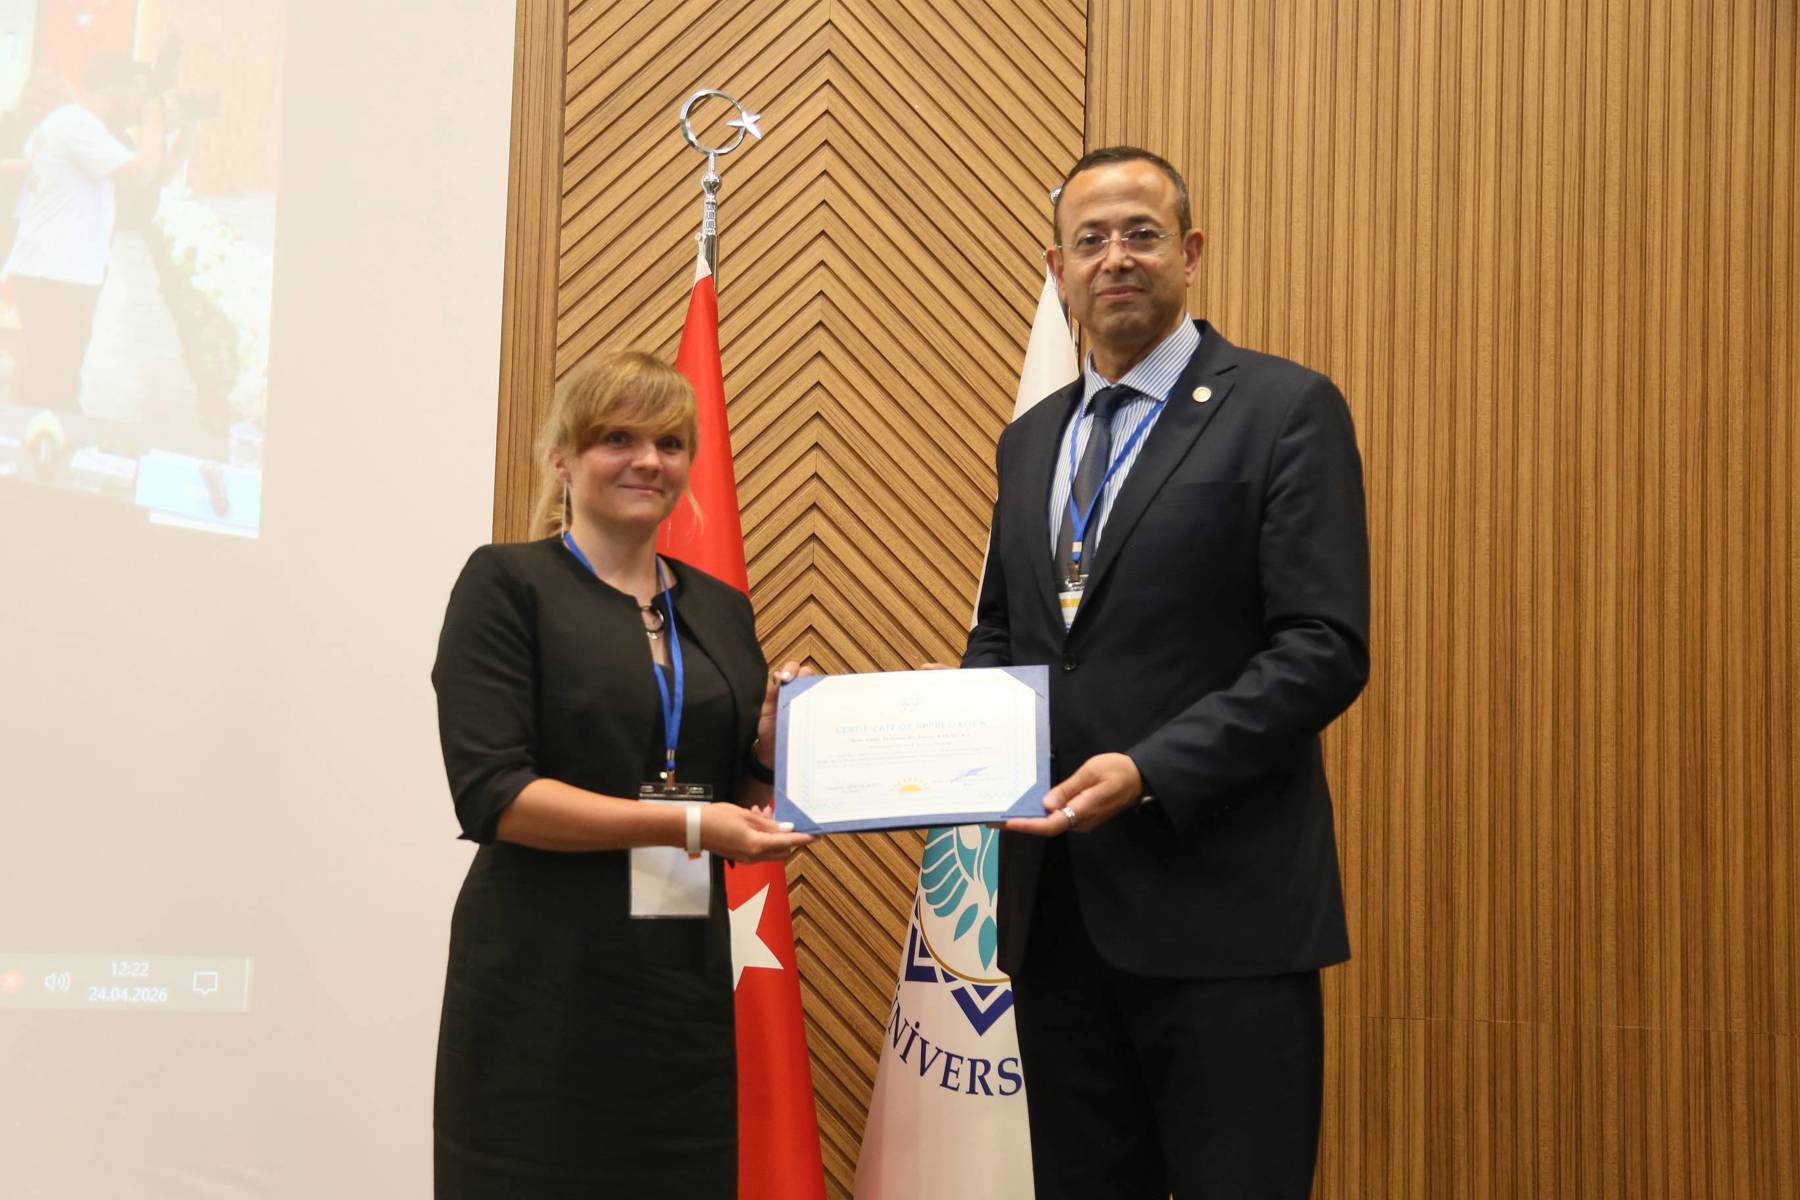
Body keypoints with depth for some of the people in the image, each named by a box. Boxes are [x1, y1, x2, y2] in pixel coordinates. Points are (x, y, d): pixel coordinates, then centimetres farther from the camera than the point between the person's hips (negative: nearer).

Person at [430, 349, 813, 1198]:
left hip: (687, 976, 5)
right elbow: (491, 793, -14)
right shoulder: (507, 583, -4)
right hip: (544, 984, -5)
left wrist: (774, 742, -4)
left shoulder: (721, 609, 12)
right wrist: (684, 823, -19)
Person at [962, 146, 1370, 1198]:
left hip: (1219, 909, -6)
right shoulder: (1031, 440, 16)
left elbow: (1324, 648, -13)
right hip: (1057, 910, 6)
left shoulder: (1284, 409, -5)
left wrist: (1150, 772, -22)